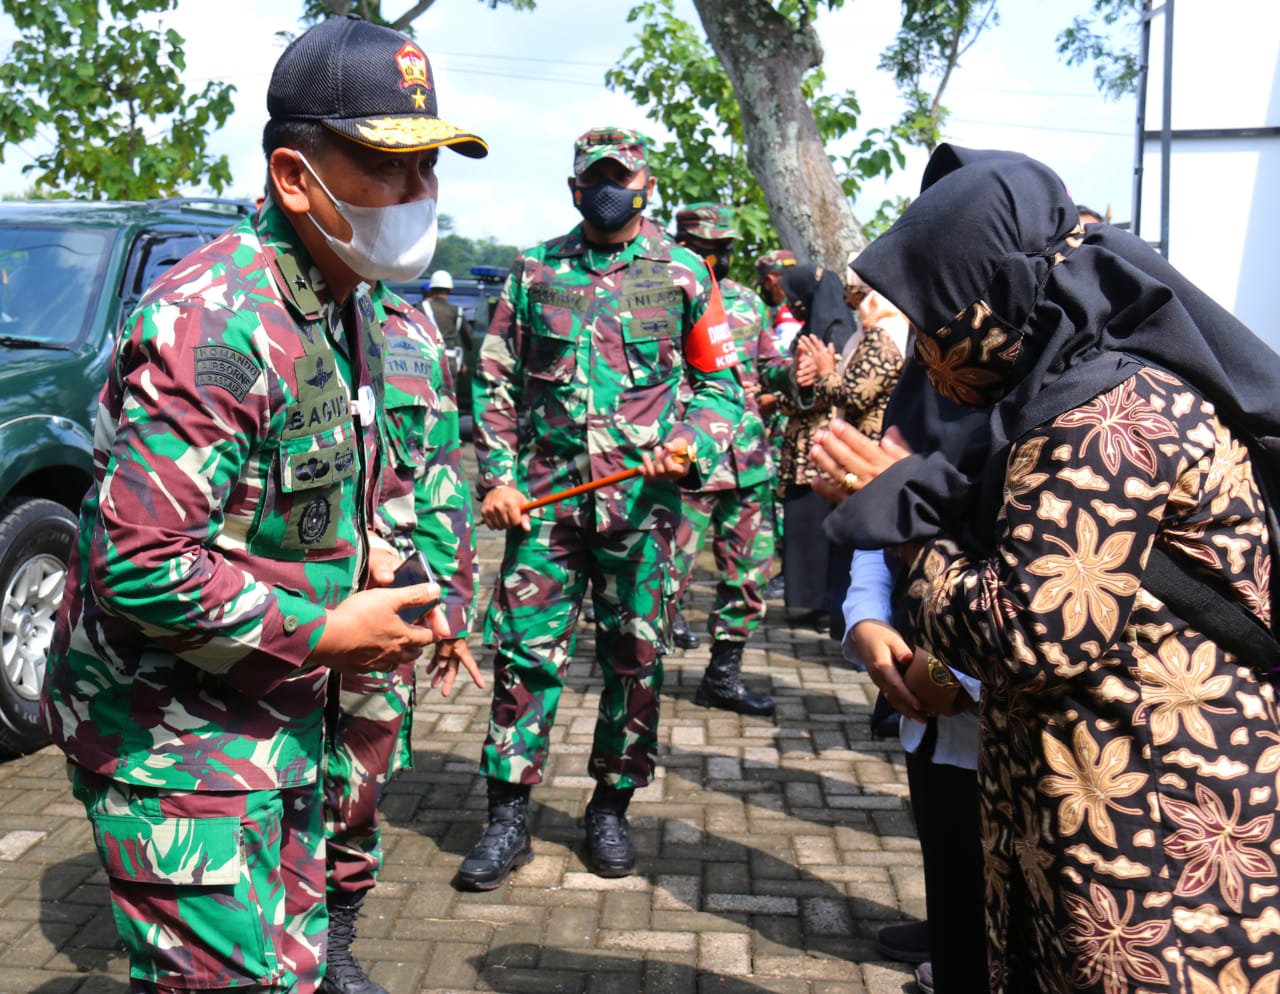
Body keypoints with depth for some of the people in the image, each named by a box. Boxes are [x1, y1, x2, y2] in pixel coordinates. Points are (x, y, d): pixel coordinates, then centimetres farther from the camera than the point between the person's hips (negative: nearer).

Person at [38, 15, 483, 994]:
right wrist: (331, 634, -20)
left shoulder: (345, 307, 7)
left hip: (280, 720, 9)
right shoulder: (211, 328, -25)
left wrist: (375, 591, 6)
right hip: (172, 741, -9)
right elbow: (139, 571, -30)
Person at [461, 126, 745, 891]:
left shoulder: (683, 274, 6)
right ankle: (509, 817, 11)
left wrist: (693, 446, -11)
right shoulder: (535, 272, 9)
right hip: (546, 493, 1)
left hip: (643, 498, 0)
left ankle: (611, 808, 24)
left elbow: (721, 383, 9)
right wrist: (497, 477, 0)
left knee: (636, 657, 7)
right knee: (527, 649, 0)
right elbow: (496, 383, 10)